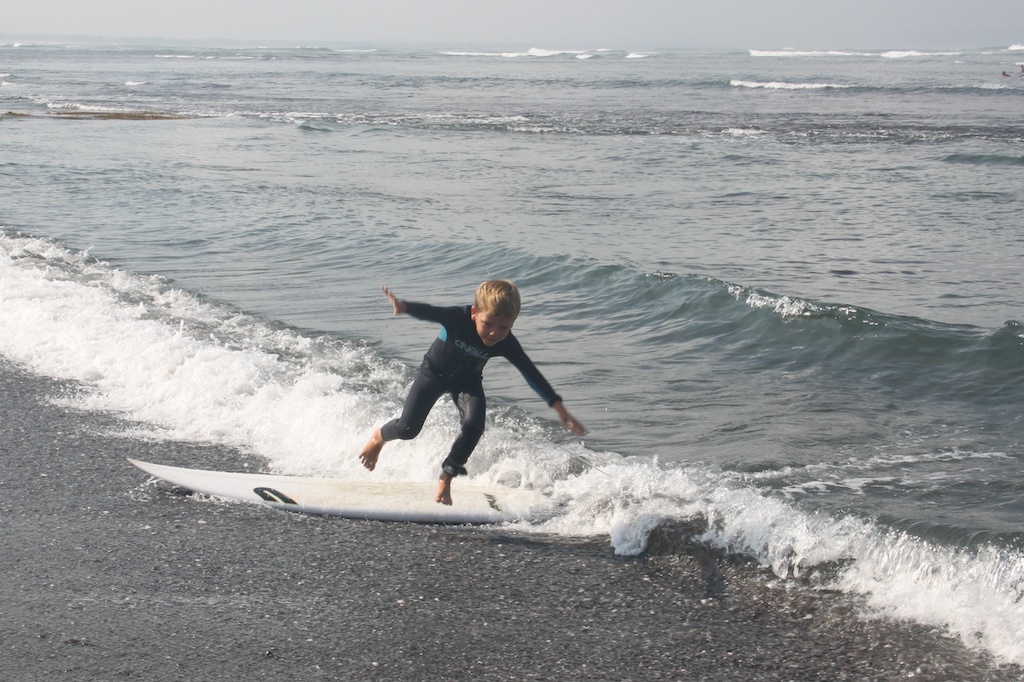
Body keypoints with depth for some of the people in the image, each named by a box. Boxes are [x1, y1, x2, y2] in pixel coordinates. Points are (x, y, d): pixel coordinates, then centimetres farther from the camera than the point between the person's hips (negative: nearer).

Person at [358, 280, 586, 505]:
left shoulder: (506, 344, -29)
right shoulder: (458, 318, -36)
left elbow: (531, 374, -28)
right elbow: (430, 312, -52)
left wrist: (559, 408, -33)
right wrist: (404, 307, -74)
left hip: (467, 381, 2)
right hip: (435, 371, -2)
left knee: (474, 426, -22)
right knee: (407, 429, -8)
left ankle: (445, 479, 1)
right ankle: (380, 436, 30)